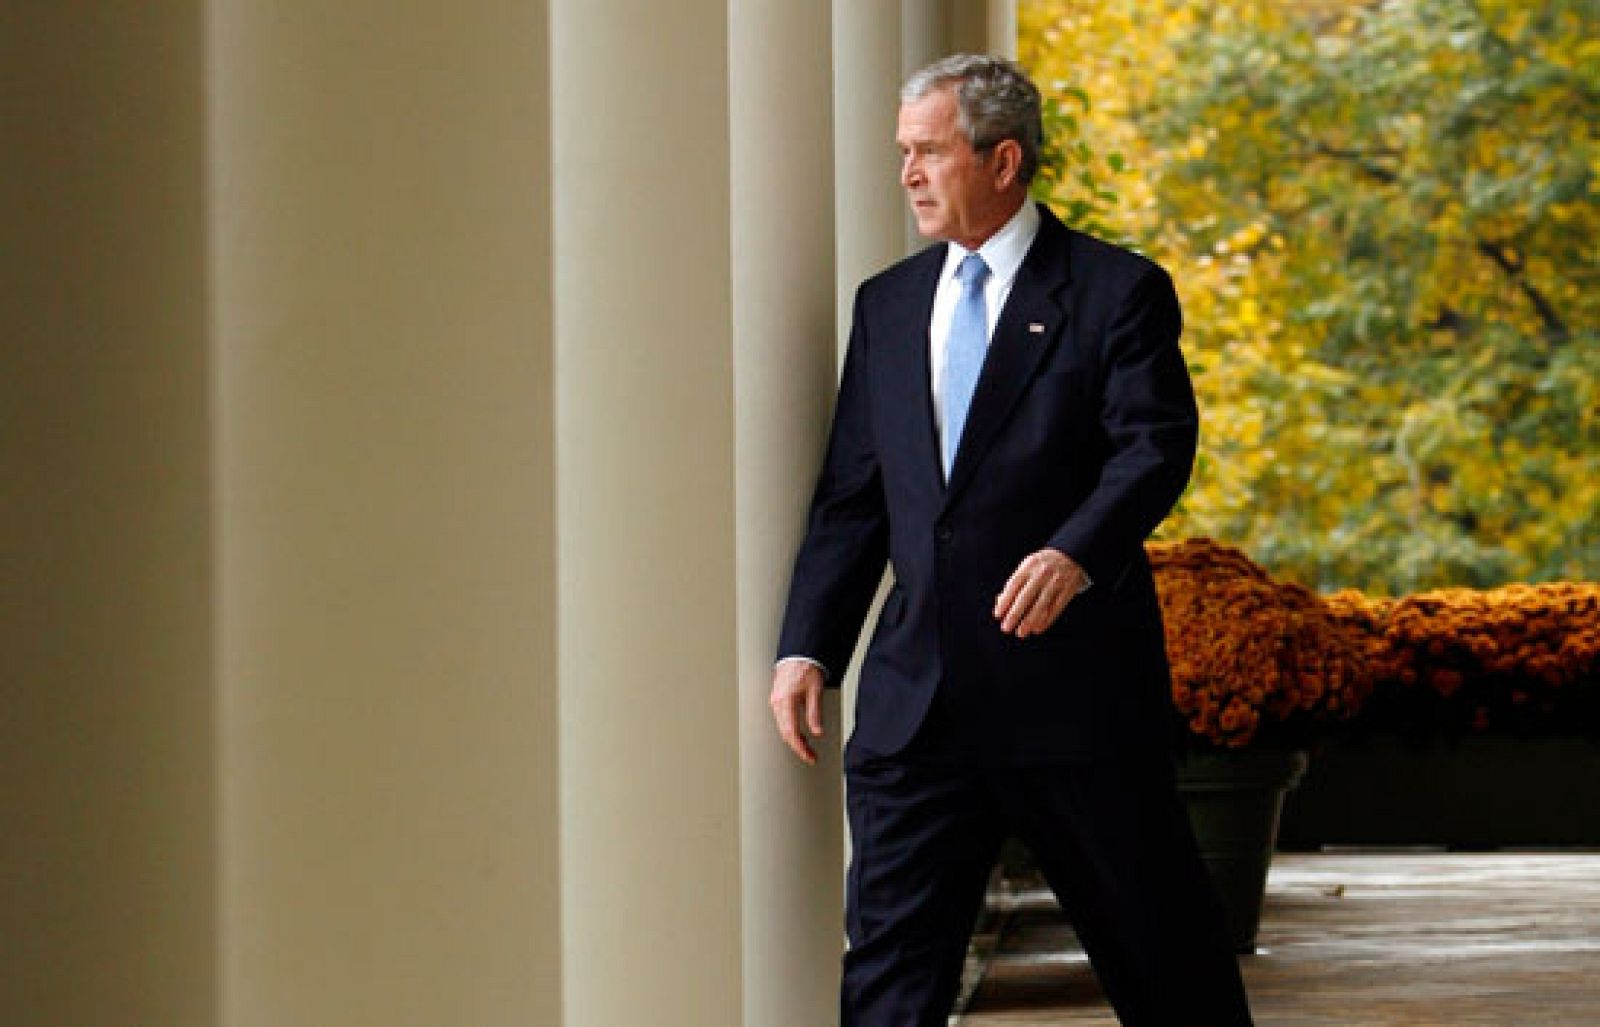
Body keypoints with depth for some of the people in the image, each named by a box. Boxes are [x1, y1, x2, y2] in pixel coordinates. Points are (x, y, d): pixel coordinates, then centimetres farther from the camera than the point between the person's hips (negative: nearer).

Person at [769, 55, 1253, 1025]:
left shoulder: (1117, 292, -2)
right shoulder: (888, 305, 15)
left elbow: (1155, 447, -14)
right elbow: (851, 497, 14)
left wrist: (1076, 553, -31)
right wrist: (807, 647, 5)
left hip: (1077, 683, -5)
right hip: (918, 693, 5)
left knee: (1159, 941, 6)